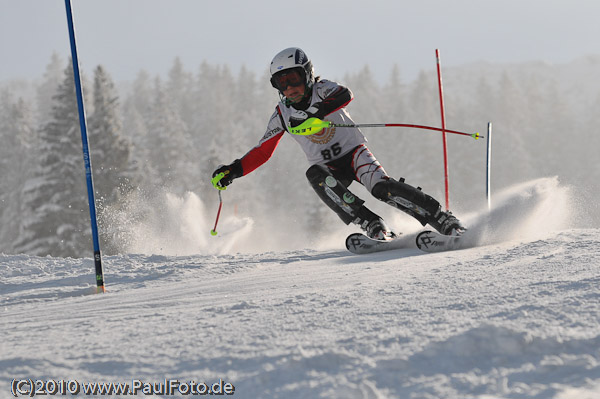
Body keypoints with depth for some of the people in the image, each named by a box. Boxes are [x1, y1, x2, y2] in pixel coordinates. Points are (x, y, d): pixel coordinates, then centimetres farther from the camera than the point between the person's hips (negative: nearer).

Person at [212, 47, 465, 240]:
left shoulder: (321, 90, -10)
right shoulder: (282, 114, 2)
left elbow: (345, 95, -34)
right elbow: (262, 152, 9)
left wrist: (315, 114, -50)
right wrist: (234, 170, -3)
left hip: (354, 152, -3)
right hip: (328, 168, 3)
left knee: (381, 187, -29)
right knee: (314, 175, -32)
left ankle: (444, 221, -25)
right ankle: (374, 227, -36)